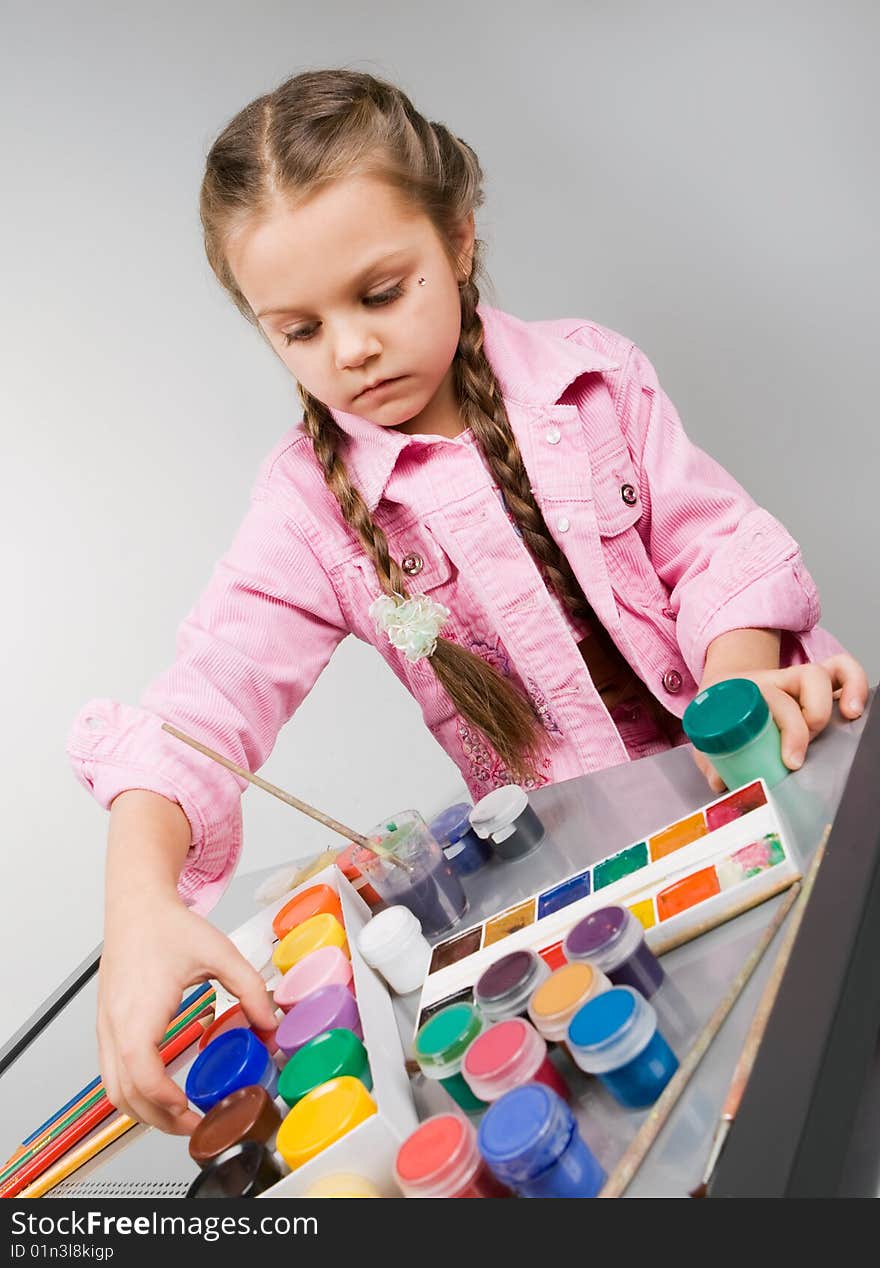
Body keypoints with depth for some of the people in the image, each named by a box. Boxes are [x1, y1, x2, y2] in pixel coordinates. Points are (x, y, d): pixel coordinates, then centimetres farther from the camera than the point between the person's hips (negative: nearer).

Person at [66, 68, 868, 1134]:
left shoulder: (592, 373, -1)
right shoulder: (311, 500, -6)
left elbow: (713, 544, -1)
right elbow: (211, 696, -16)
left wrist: (743, 684, -22)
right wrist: (141, 897, -33)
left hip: (733, 767, 3)